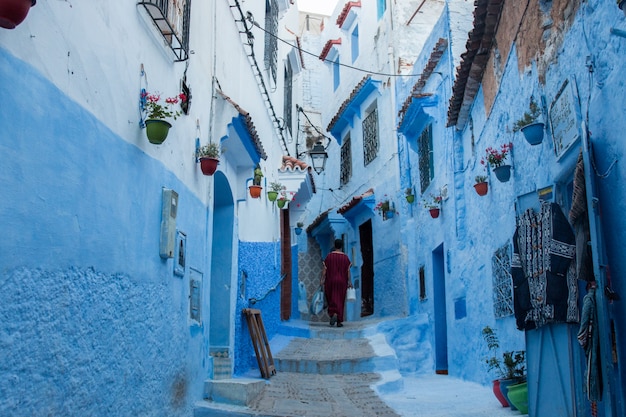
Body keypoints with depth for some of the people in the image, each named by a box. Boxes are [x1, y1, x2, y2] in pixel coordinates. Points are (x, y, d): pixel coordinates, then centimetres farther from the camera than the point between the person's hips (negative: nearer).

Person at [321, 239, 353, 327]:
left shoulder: (329, 256, -4)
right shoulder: (345, 257, -3)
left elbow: (324, 269, -6)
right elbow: (348, 271, -4)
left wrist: (322, 280, -3)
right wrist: (349, 281, 2)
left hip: (330, 281, 0)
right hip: (342, 282, 0)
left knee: (331, 299, 11)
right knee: (340, 301, 6)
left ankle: (333, 314, -15)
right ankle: (339, 321, 4)